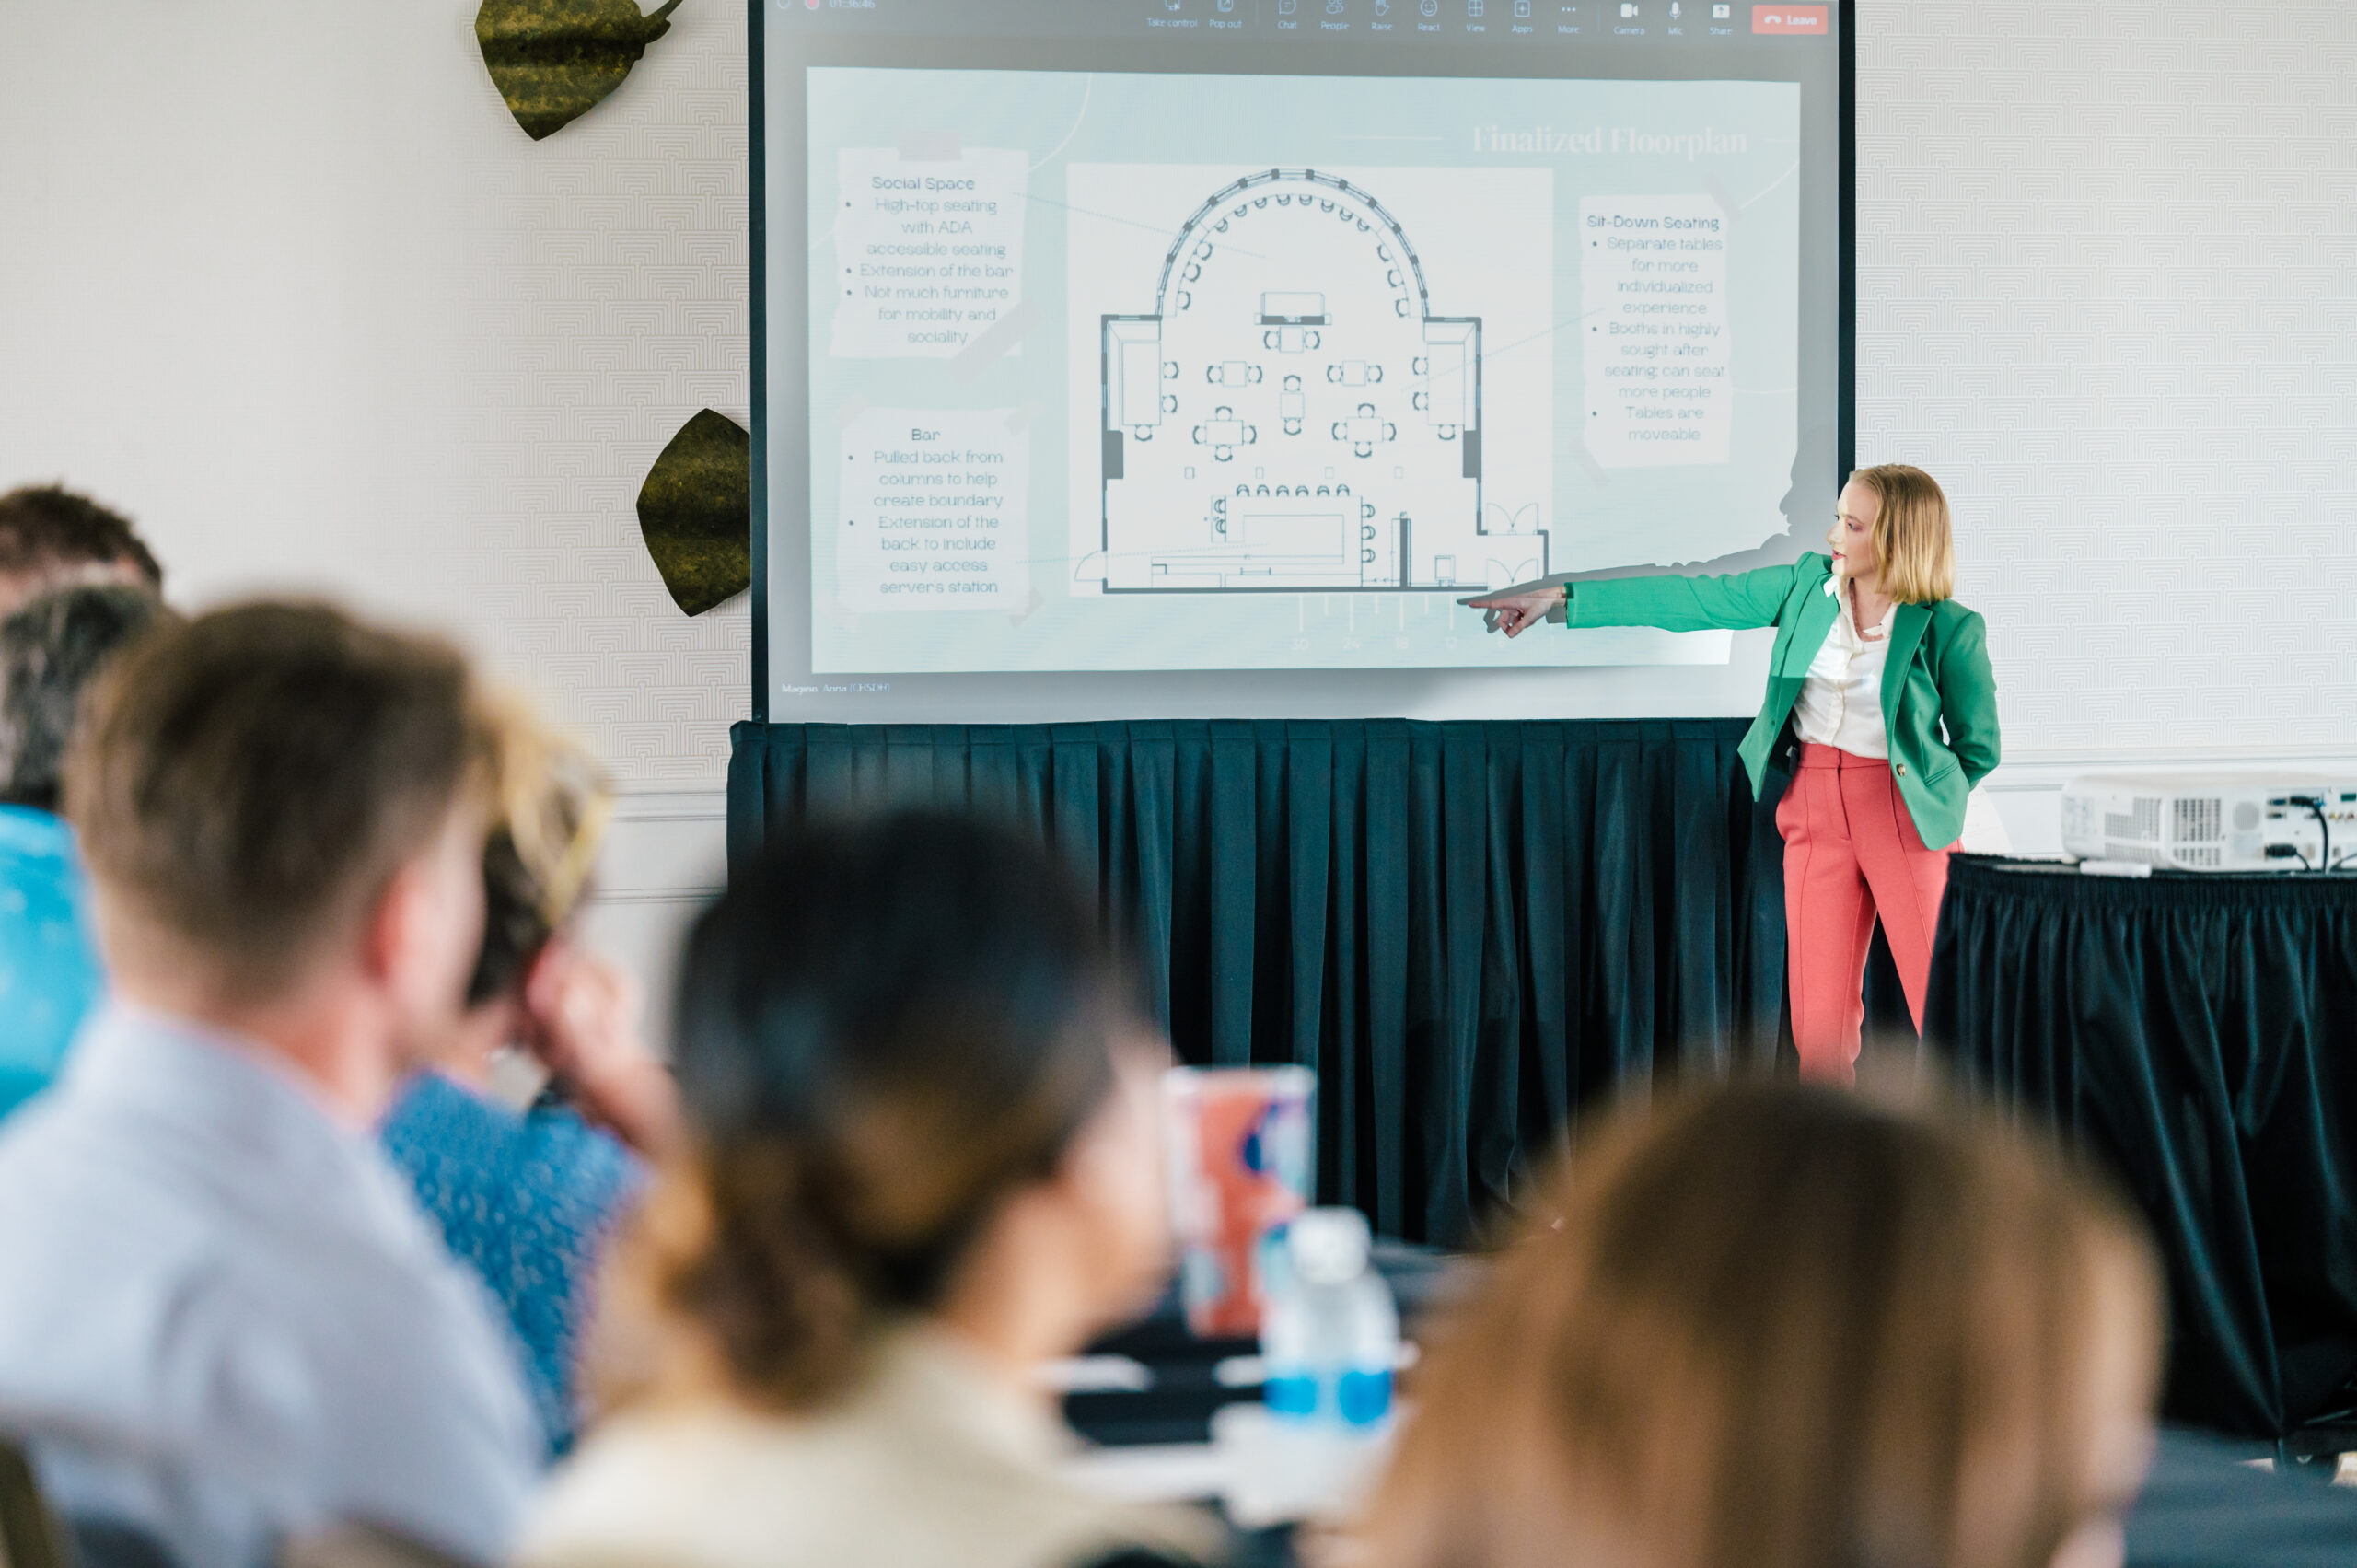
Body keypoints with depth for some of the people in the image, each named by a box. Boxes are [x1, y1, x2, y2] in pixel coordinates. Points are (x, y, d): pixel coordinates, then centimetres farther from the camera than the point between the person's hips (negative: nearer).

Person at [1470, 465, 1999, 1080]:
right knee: (1819, 1021, 3)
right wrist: (1560, 599, 8)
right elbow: (1690, 601, 8)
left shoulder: (1950, 629, -7)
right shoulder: (1807, 586, 5)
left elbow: (1978, 747, 3)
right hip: (1814, 810, 4)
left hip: (1903, 815, -4)